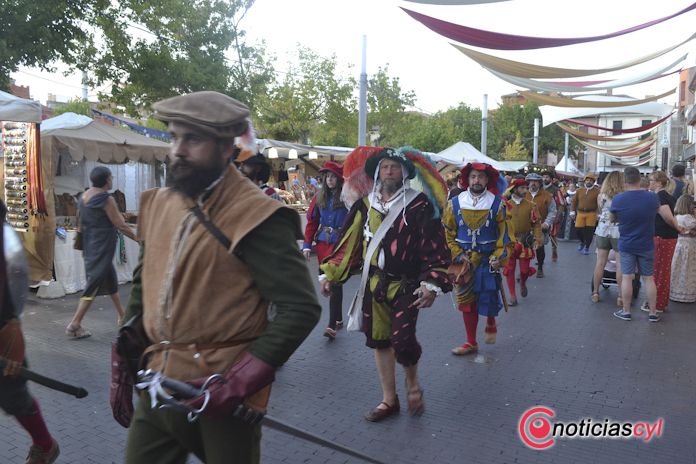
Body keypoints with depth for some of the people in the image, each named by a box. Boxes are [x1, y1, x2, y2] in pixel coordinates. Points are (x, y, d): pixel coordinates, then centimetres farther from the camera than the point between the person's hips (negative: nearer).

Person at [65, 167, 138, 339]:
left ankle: (122, 316, 30)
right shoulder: (107, 200, -17)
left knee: (111, 280, 19)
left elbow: (80, 224, 15)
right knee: (95, 284, -4)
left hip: (90, 245, 9)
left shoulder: (84, 196, 8)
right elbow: (121, 226, -13)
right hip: (103, 248, -9)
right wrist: (139, 239, -3)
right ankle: (74, 325, -2)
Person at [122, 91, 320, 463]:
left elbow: (300, 308, -18)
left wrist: (239, 384, -20)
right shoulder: (158, 204, 7)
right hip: (158, 387, 6)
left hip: (219, 395, -6)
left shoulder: (253, 216, -16)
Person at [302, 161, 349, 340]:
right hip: (323, 242, 6)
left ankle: (332, 325, -8)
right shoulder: (319, 197, 8)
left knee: (335, 281, -10)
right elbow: (312, 221, 9)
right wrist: (307, 245, 3)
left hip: (340, 242, -6)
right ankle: (338, 318, 28)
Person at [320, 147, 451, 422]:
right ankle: (389, 399, 27)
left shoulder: (419, 205, -8)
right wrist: (331, 274, 6)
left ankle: (413, 383, 22)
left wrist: (432, 283, -18)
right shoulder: (365, 204, 6)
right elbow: (350, 242, 9)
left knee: (402, 340, -13)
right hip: (374, 283, 5)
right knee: (378, 340, 10)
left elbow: (434, 246, -10)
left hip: (406, 284, -4)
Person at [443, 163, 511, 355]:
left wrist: (498, 257, -9)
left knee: (489, 298, 1)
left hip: (487, 259, -1)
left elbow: (504, 233, -1)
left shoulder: (497, 204, -4)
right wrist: (458, 255, -6)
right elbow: (448, 233, 2)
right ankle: (471, 343, 20)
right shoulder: (454, 204, -1)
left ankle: (491, 325, 36)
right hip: (463, 261, 2)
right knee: (466, 300, 7)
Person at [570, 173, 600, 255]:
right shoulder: (579, 190, 8)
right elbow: (574, 201, 12)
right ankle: (582, 242, 30)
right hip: (580, 213, 3)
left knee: (589, 231, -2)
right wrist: (572, 211, 5)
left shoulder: (597, 191, -2)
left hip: (591, 214, -3)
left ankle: (587, 247, 14)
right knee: (578, 230, 0)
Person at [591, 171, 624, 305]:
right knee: (620, 265, 2)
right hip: (618, 232, -4)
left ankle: (595, 293, 14)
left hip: (602, 230, 4)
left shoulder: (601, 196, 3)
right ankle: (621, 297, 5)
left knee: (600, 263, 9)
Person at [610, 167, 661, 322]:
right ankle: (653, 313, 16)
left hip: (626, 244, -1)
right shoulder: (652, 197, -9)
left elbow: (611, 219, 2)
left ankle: (626, 311, 13)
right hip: (646, 245, 2)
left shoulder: (618, 199, -14)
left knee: (627, 277, 6)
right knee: (648, 278, 10)